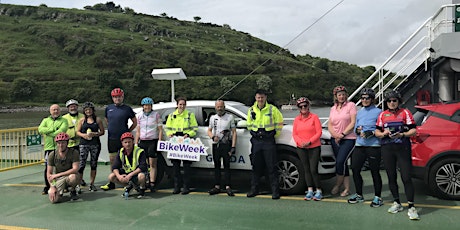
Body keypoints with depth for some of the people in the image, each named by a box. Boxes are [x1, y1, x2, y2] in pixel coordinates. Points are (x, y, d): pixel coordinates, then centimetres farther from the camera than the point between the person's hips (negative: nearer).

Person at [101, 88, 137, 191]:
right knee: (112, 161, 9)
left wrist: (128, 131, 2)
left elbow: (135, 122, 7)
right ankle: (112, 182, 18)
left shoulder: (127, 109, 0)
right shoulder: (108, 108, 10)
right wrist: (112, 129, 13)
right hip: (111, 139, 4)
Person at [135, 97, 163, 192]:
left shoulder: (156, 115, 1)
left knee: (152, 164, -4)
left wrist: (159, 142, -7)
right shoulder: (139, 116, 12)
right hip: (142, 142, 3)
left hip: (153, 141, -3)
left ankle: (152, 183, -2)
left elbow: (160, 130, 1)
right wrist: (135, 144, 10)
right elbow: (137, 131, 15)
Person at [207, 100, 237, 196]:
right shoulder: (212, 118, 15)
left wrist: (233, 147, -9)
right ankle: (217, 186, 11)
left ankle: (227, 187, -5)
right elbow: (209, 131, 19)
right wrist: (213, 137, -5)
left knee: (226, 166, -6)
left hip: (226, 144, -4)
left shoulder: (230, 117, 3)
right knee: (216, 166, 6)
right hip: (215, 145, 4)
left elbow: (234, 132, 0)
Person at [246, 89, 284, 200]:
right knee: (256, 166, 10)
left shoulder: (272, 109, -3)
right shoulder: (251, 110, 8)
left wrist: (275, 133, 4)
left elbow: (279, 122, 6)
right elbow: (249, 124, 21)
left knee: (272, 167, -4)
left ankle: (275, 191, 2)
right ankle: (254, 189, 20)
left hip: (269, 141, -3)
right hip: (256, 141, 4)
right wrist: (253, 132, 12)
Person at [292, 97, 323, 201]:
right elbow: (294, 134, 8)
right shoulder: (296, 119, 9)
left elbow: (319, 132, -7)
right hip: (301, 148, 4)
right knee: (307, 169, 9)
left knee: (313, 170, -8)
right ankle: (310, 190, 17)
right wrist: (300, 142, -11)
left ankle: (319, 191, 5)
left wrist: (309, 142, -16)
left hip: (314, 147, -4)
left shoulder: (314, 117, -3)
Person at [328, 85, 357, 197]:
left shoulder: (351, 105, -2)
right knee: (342, 163, 8)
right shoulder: (333, 108, 15)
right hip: (335, 139, 6)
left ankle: (337, 185, 3)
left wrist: (343, 134, -12)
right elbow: (329, 125, 11)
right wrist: (335, 135, -7)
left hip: (348, 138, -5)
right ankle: (347, 188, 15)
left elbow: (353, 123, -9)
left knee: (340, 161, -15)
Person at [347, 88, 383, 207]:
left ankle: (378, 197, 12)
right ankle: (359, 195, 22)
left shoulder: (378, 112, -2)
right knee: (355, 169, 6)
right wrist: (357, 130, -2)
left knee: (375, 172, -2)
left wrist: (371, 133, -19)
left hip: (373, 145, -6)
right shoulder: (359, 112, 17)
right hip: (359, 145, 6)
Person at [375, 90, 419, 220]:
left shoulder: (405, 112, 5)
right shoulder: (383, 115, 13)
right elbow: (377, 131, 14)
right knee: (391, 177, 9)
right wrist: (384, 133, -7)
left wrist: (402, 134, -15)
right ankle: (397, 203, 24)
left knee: (406, 178, -8)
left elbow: (414, 130, 2)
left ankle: (411, 207, -2)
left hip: (403, 148, -3)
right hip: (387, 149, 3)